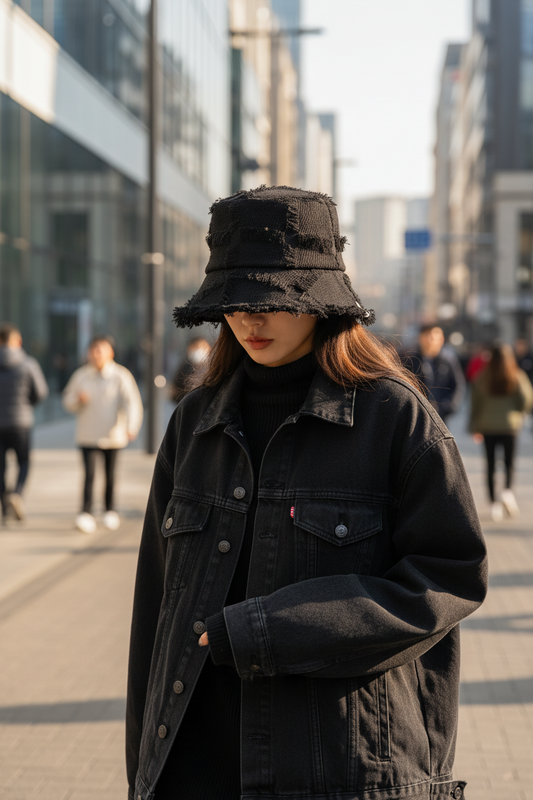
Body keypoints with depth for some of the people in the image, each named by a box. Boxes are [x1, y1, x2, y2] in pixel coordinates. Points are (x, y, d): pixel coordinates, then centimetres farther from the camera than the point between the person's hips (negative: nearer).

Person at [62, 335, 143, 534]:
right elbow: (68, 401, 12)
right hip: (88, 435, 0)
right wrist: (78, 399, -12)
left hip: (113, 434, 0)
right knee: (89, 474, -12)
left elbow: (132, 402, -13)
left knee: (110, 475, 10)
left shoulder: (121, 376, -5)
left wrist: (131, 427, -27)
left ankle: (110, 510, 26)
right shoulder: (81, 376, 2)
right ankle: (86, 513, -9)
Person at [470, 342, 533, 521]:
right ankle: (508, 490, -13)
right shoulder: (517, 377, -5)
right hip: (510, 426, -1)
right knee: (509, 461, 12)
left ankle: (494, 502, -1)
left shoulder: (482, 379, -1)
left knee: (491, 465, 5)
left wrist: (475, 427, 10)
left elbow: (475, 404, 1)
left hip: (488, 427, 1)